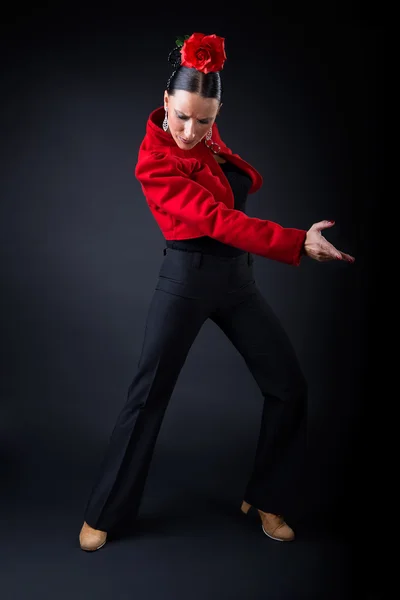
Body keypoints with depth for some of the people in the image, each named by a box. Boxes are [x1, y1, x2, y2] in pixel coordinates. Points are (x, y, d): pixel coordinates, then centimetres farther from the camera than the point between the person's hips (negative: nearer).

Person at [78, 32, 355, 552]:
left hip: (238, 277, 7)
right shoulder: (154, 162, -15)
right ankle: (102, 513, 21)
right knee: (148, 395, 2)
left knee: (289, 387, 4)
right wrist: (297, 242, -31)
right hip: (187, 279, -6)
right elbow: (219, 220, -26)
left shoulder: (208, 135, 4)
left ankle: (265, 499, 24)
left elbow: (248, 183, 22)